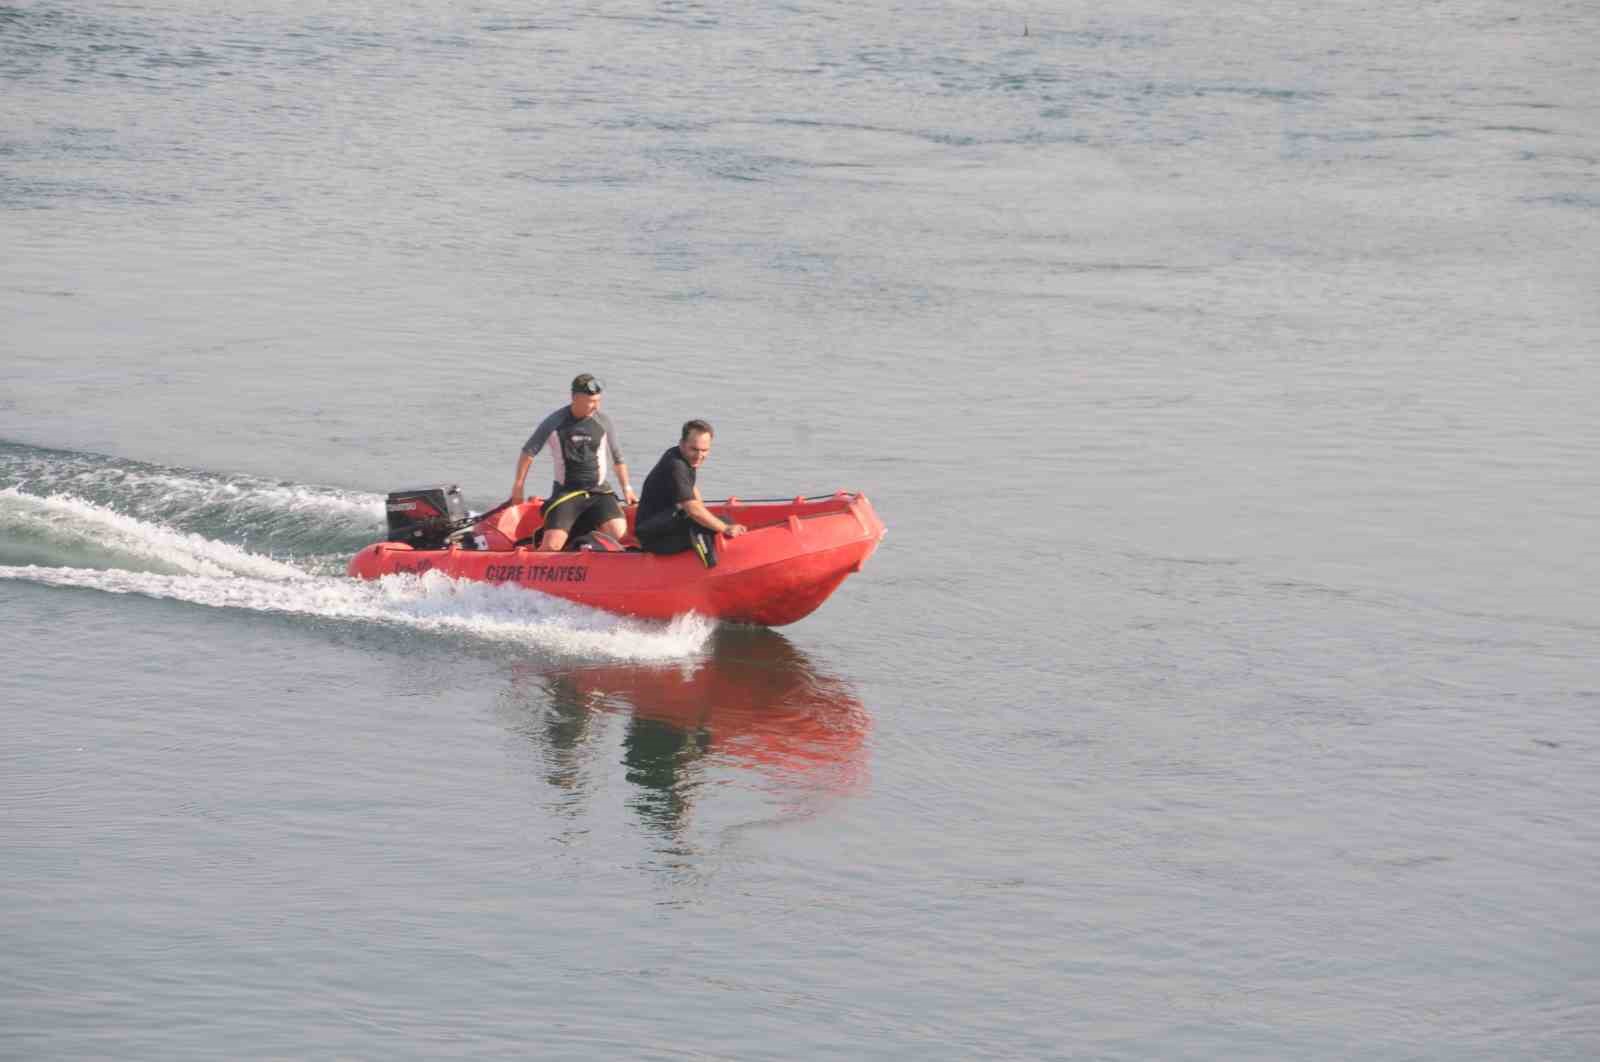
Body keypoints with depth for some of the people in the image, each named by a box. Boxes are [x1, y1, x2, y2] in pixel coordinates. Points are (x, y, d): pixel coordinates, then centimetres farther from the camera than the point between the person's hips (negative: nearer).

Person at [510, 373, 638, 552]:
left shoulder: (603, 422, 3)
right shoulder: (554, 423, -4)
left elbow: (617, 457, 15)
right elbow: (528, 452, 4)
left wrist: (626, 488, 14)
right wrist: (518, 486, 5)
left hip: (599, 491, 2)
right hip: (566, 492, -2)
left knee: (618, 531, -24)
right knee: (552, 546, -17)